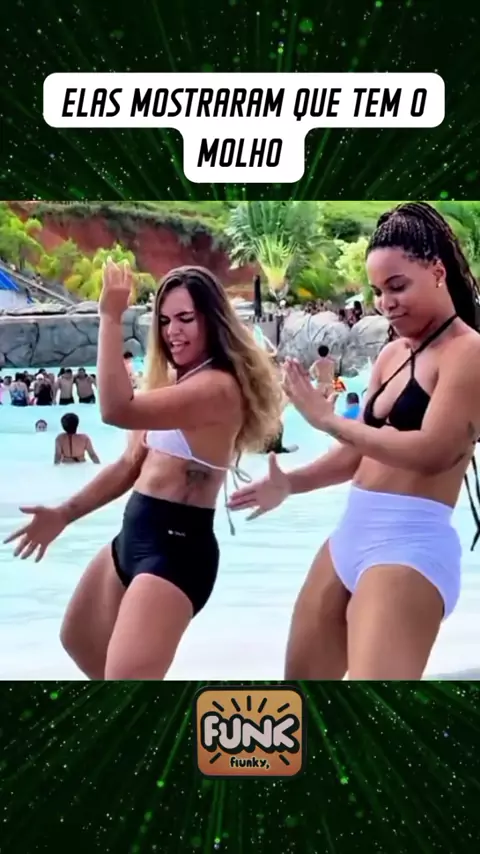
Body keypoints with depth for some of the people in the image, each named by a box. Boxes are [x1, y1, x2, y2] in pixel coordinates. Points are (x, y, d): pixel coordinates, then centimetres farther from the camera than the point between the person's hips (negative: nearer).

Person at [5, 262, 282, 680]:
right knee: (80, 641, 29)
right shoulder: (172, 381, 12)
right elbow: (131, 465, 16)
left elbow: (119, 410, -32)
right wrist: (64, 514, 16)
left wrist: (111, 316, -27)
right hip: (133, 537, 11)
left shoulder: (219, 386, -20)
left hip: (178, 546, -11)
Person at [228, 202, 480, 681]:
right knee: (301, 674, 19)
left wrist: (327, 419, -16)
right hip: (351, 536, 9)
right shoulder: (392, 354, 14)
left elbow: (432, 452, -22)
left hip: (410, 545, -9)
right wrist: (289, 483, 10)